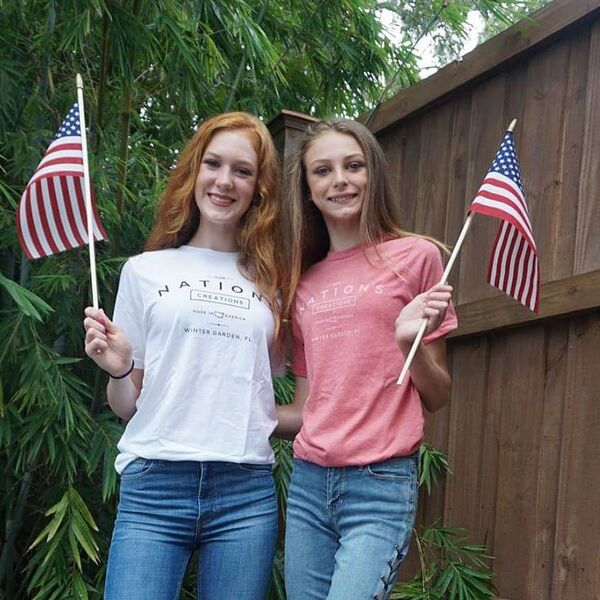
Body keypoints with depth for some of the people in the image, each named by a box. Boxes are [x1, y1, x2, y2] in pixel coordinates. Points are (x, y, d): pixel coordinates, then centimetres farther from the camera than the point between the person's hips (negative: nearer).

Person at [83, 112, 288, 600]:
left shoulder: (269, 280, 12)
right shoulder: (146, 271, 8)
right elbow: (128, 406, 9)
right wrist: (118, 369, -10)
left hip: (246, 492, 2)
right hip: (153, 488, -1)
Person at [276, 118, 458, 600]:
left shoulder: (415, 256, 1)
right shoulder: (305, 282, 13)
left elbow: (438, 397, 2)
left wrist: (410, 341, -16)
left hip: (382, 485, -4)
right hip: (309, 486, 5)